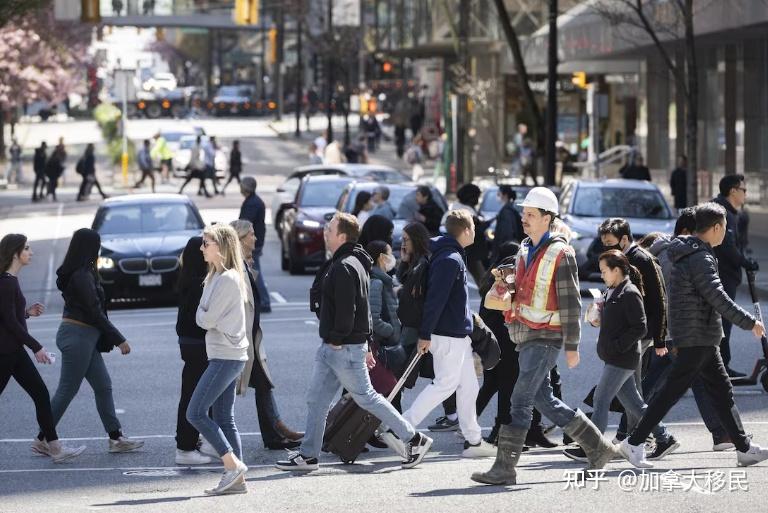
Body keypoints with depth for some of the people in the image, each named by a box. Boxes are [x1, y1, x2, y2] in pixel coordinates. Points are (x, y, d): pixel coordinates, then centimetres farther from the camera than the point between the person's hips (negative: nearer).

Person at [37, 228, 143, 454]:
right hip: (78, 336, -10)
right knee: (67, 390, -2)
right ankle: (43, 439, 5)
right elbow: (94, 311, -18)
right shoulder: (82, 276, -19)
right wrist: (119, 340, -13)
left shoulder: (82, 273, 11)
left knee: (103, 386, 11)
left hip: (84, 336, 10)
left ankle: (115, 437, 13)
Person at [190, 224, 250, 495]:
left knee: (196, 413, -11)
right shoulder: (217, 277, 17)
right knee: (224, 419, 9)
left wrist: (200, 313, 4)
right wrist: (203, 315, -3)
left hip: (226, 357, -10)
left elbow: (207, 320, -15)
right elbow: (205, 318, 17)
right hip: (226, 357, 10)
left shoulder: (227, 279, -15)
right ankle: (236, 479, 8)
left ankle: (233, 465, -9)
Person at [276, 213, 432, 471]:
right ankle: (307, 455, 12)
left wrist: (336, 339, -17)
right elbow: (363, 308, 19)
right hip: (330, 347, 10)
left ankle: (414, 439, 7)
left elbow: (346, 309, -25)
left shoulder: (345, 267, -19)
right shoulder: (343, 264, 15)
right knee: (316, 400, 9)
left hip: (344, 349, -10)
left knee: (366, 397, -1)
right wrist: (365, 347, 21)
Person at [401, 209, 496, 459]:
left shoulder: (450, 256, 14)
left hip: (458, 335, 10)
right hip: (449, 335, -10)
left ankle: (473, 440, 16)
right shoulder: (450, 260, -18)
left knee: (468, 386, 12)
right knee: (445, 384, -8)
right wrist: (425, 335, -23)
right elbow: (435, 299, -23)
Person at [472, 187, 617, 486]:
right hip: (525, 337, 9)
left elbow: (570, 302, -12)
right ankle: (598, 447, 24)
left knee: (520, 400, -12)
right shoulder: (525, 251, 15)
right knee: (543, 399, 13)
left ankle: (504, 467, -11)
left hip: (546, 338, -9)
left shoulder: (560, 254, -11)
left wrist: (571, 346, -14)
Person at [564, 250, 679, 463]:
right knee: (632, 402, 11)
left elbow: (640, 328, -18)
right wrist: (598, 321, 5)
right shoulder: (611, 292, 14)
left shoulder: (630, 294, -14)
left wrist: (618, 345, -20)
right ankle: (664, 439, 17)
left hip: (622, 358, -10)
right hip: (613, 357, 10)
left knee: (601, 400, -7)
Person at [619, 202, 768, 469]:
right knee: (671, 391, -6)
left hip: (703, 340, 10)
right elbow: (718, 298, -22)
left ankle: (744, 448, 14)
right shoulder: (700, 259, -18)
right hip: (697, 339, -10)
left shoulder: (688, 253, 12)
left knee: (722, 391, 11)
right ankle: (634, 442, -2)